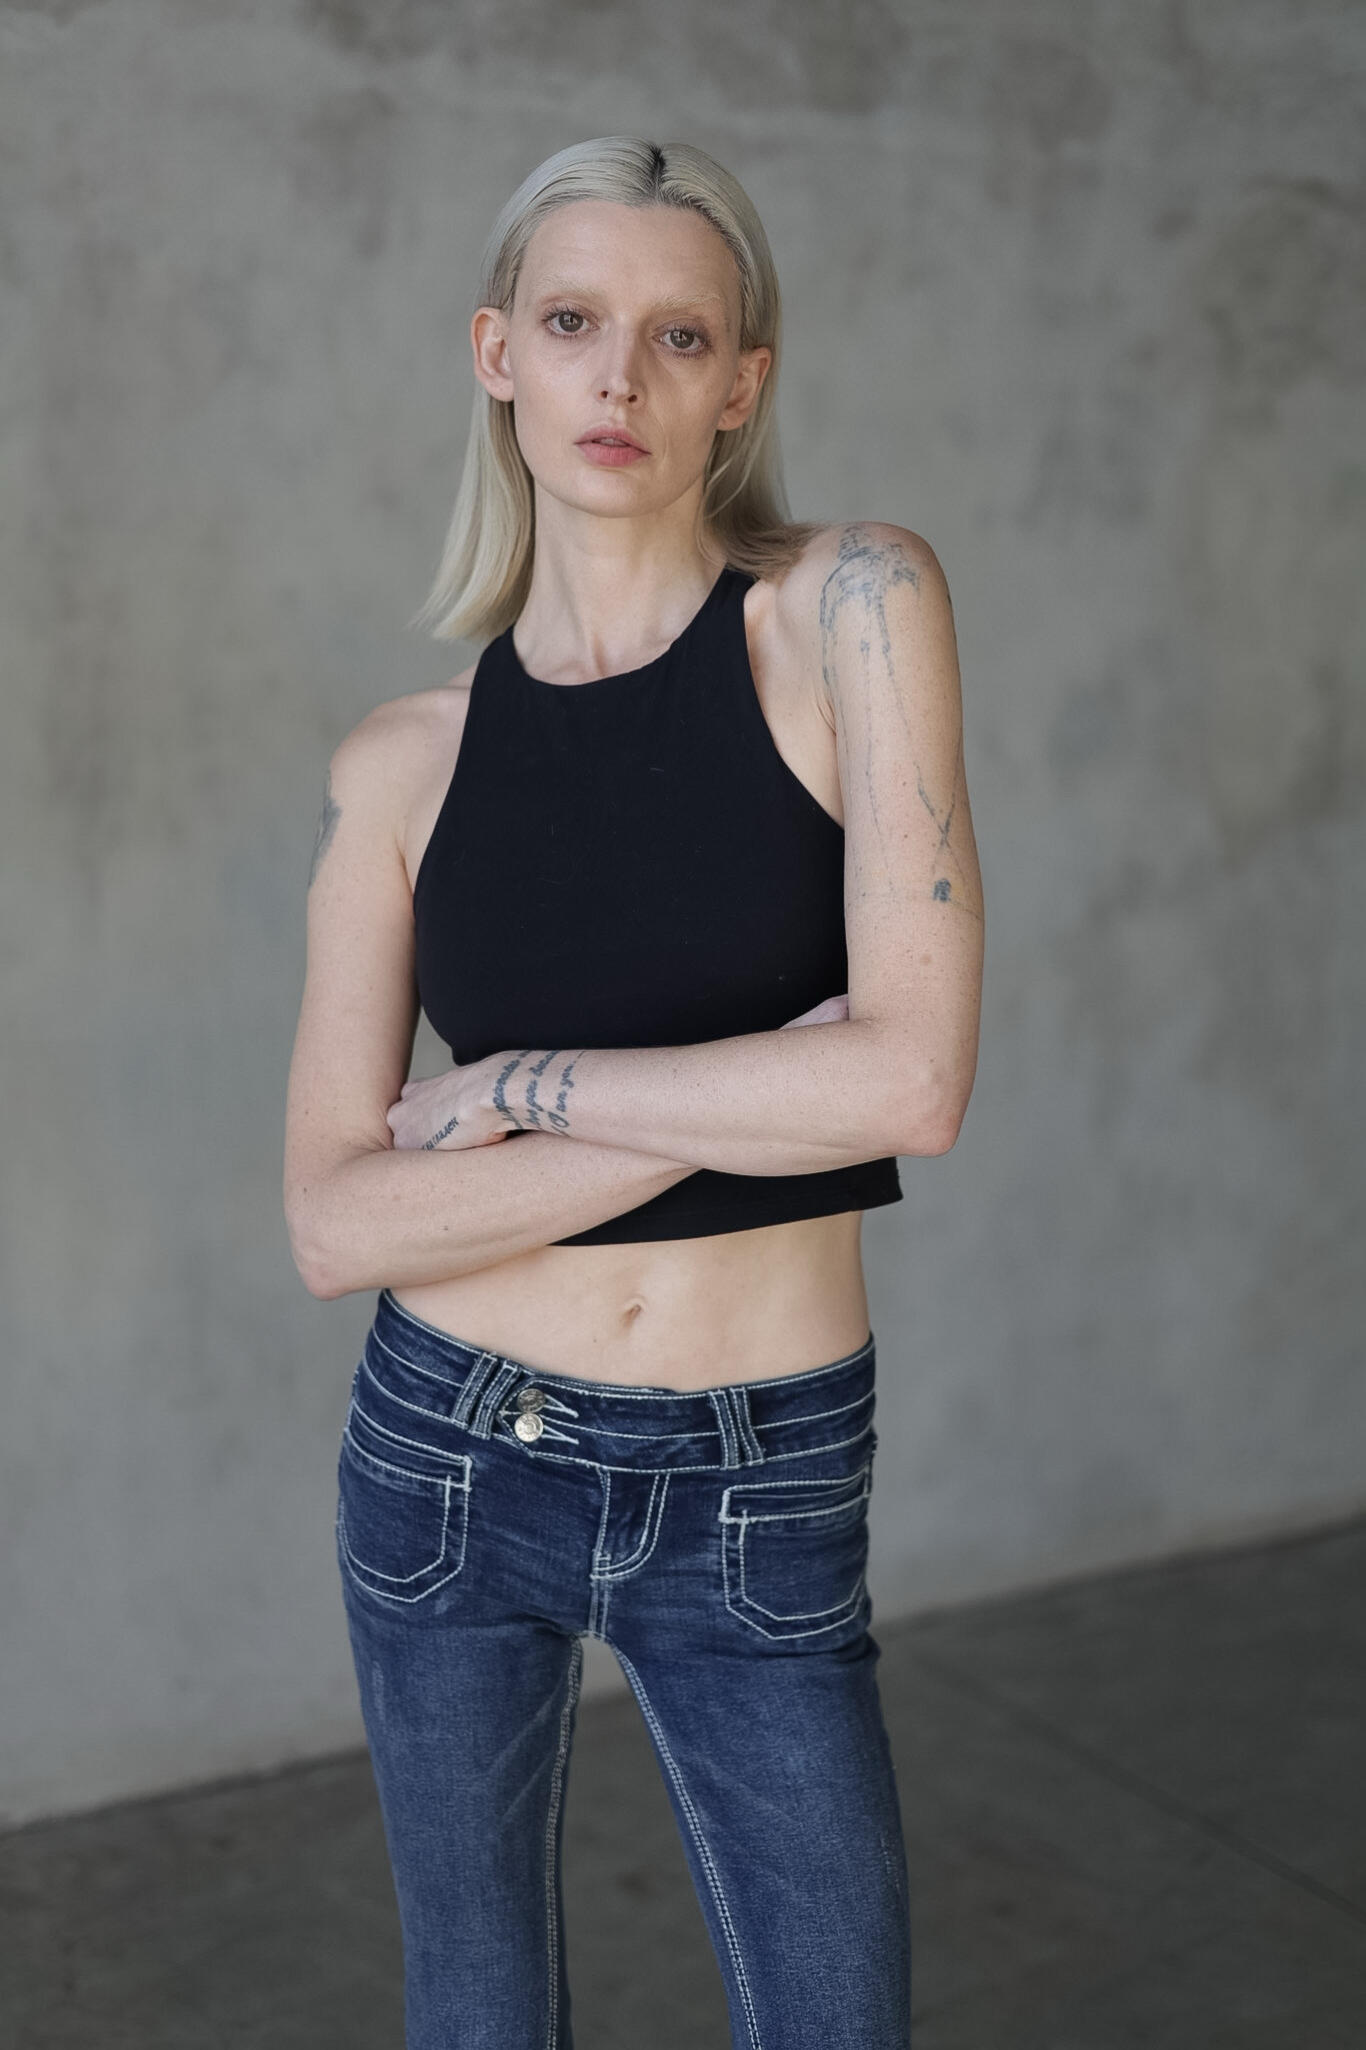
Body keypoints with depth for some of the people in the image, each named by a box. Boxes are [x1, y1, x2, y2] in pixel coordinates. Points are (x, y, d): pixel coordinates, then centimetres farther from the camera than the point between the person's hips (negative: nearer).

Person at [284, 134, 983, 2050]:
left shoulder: (850, 604, -10)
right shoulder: (402, 761, -2)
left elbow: (916, 1079, -20)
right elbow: (333, 1225, -10)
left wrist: (512, 1088, -13)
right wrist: (754, 1100, -18)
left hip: (759, 1506, -2)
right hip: (451, 1464, 2)